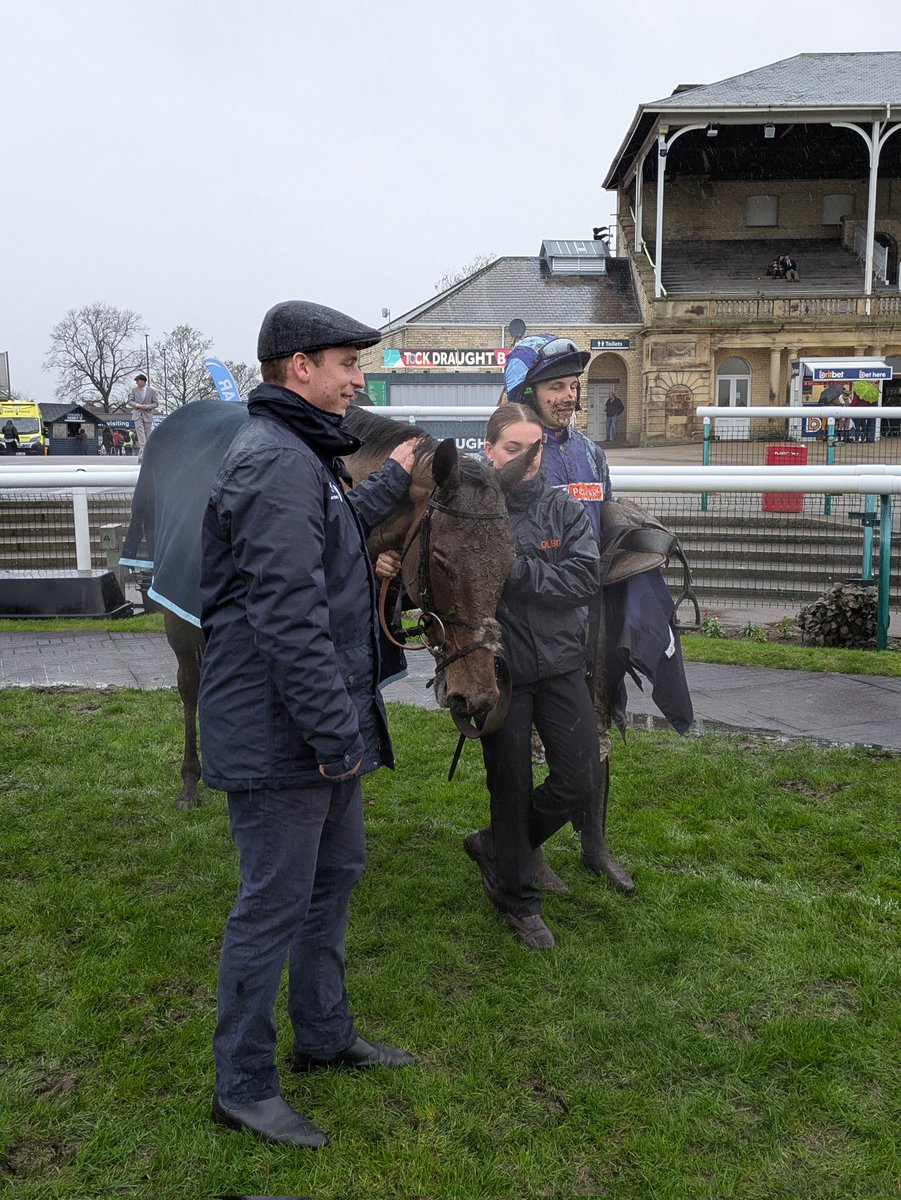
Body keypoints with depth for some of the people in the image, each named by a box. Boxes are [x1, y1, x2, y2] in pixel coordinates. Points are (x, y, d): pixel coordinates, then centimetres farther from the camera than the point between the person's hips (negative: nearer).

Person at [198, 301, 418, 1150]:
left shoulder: (299, 455, 14)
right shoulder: (275, 463, -21)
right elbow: (288, 616, -27)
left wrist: (392, 481, 37)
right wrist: (335, 731, -24)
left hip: (320, 728, 11)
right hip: (277, 736, -11)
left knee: (335, 874, 21)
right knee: (274, 904, 2)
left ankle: (326, 1036, 40)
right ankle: (243, 1087, 21)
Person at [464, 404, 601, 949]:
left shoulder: (564, 509, 1)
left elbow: (586, 578, -11)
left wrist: (517, 570, -19)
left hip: (561, 664, 3)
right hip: (500, 669, -3)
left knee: (581, 783, 5)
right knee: (511, 786, 9)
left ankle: (495, 847, 31)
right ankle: (519, 900, 30)